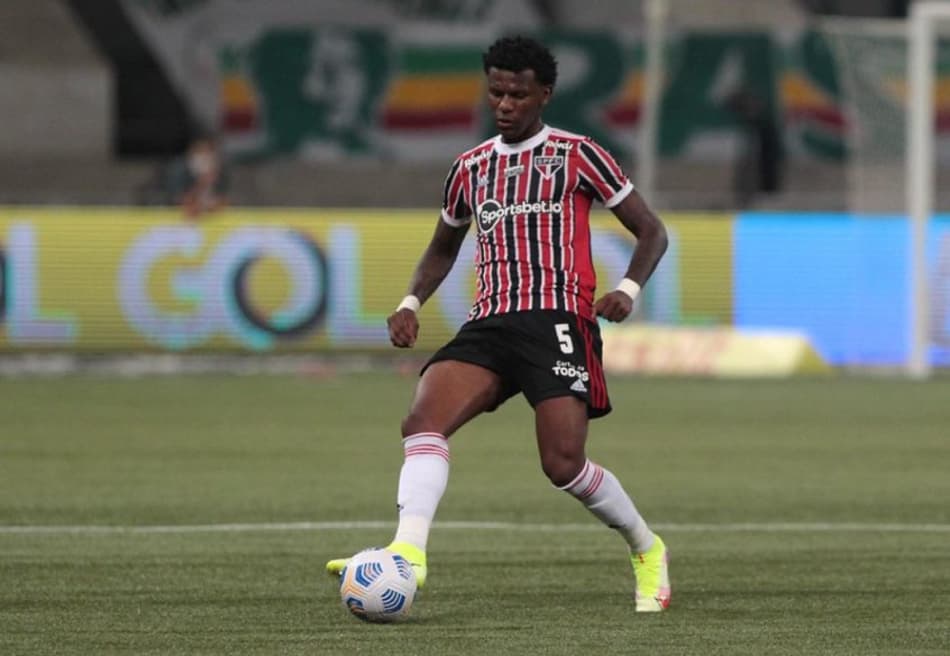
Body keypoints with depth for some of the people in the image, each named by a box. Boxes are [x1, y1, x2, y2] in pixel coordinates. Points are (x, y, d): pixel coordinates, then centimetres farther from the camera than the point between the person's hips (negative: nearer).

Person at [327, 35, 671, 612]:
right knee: (424, 421, -23)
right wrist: (411, 304, 14)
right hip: (488, 325, 5)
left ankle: (646, 549, 12)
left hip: (557, 320, -4)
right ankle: (408, 552, -37)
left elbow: (652, 232, 7)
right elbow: (443, 248, 34)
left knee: (564, 464, -15)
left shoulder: (576, 156, 4)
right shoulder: (471, 168, 19)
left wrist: (628, 290, -12)